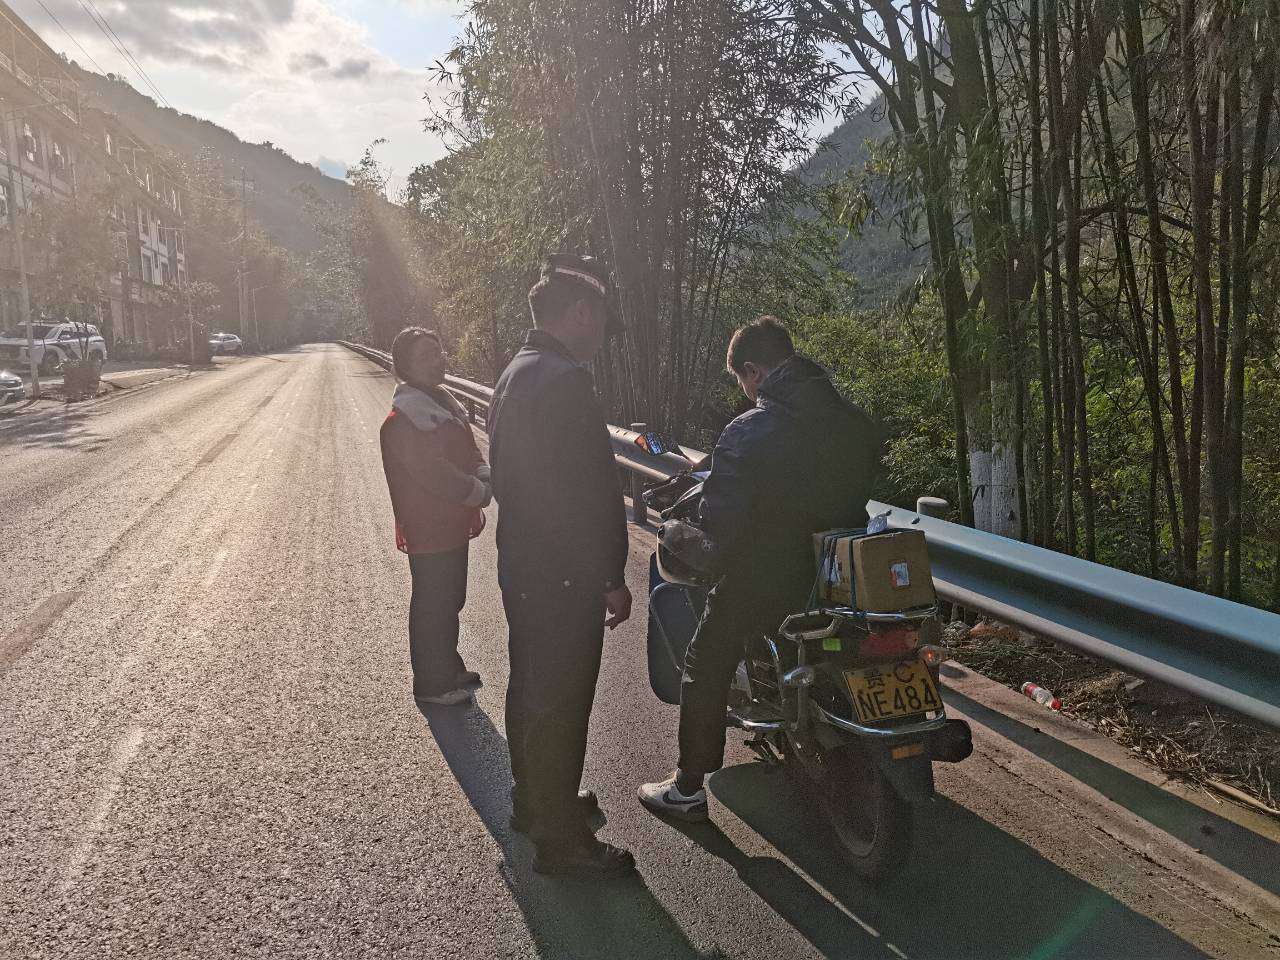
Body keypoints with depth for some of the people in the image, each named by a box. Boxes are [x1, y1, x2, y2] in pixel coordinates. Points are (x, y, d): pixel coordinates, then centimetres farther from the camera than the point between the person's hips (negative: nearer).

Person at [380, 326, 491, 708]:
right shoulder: (403, 420, -20)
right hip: (429, 531, -9)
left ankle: (449, 668, 37)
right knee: (433, 606, 3)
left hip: (452, 525, 9)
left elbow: (469, 452, 11)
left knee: (450, 600, 20)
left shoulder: (443, 402, 10)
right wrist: (481, 494, -15)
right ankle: (432, 684, 18)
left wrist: (483, 484, -8)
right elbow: (435, 476, -25)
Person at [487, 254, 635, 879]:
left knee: (530, 689, 22)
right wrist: (613, 579, -17)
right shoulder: (565, 380, -21)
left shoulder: (513, 375, 12)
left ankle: (535, 801, 40)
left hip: (520, 566, 10)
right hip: (565, 576, -10)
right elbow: (591, 491, -24)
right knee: (562, 705, 2)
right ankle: (560, 839, 16)